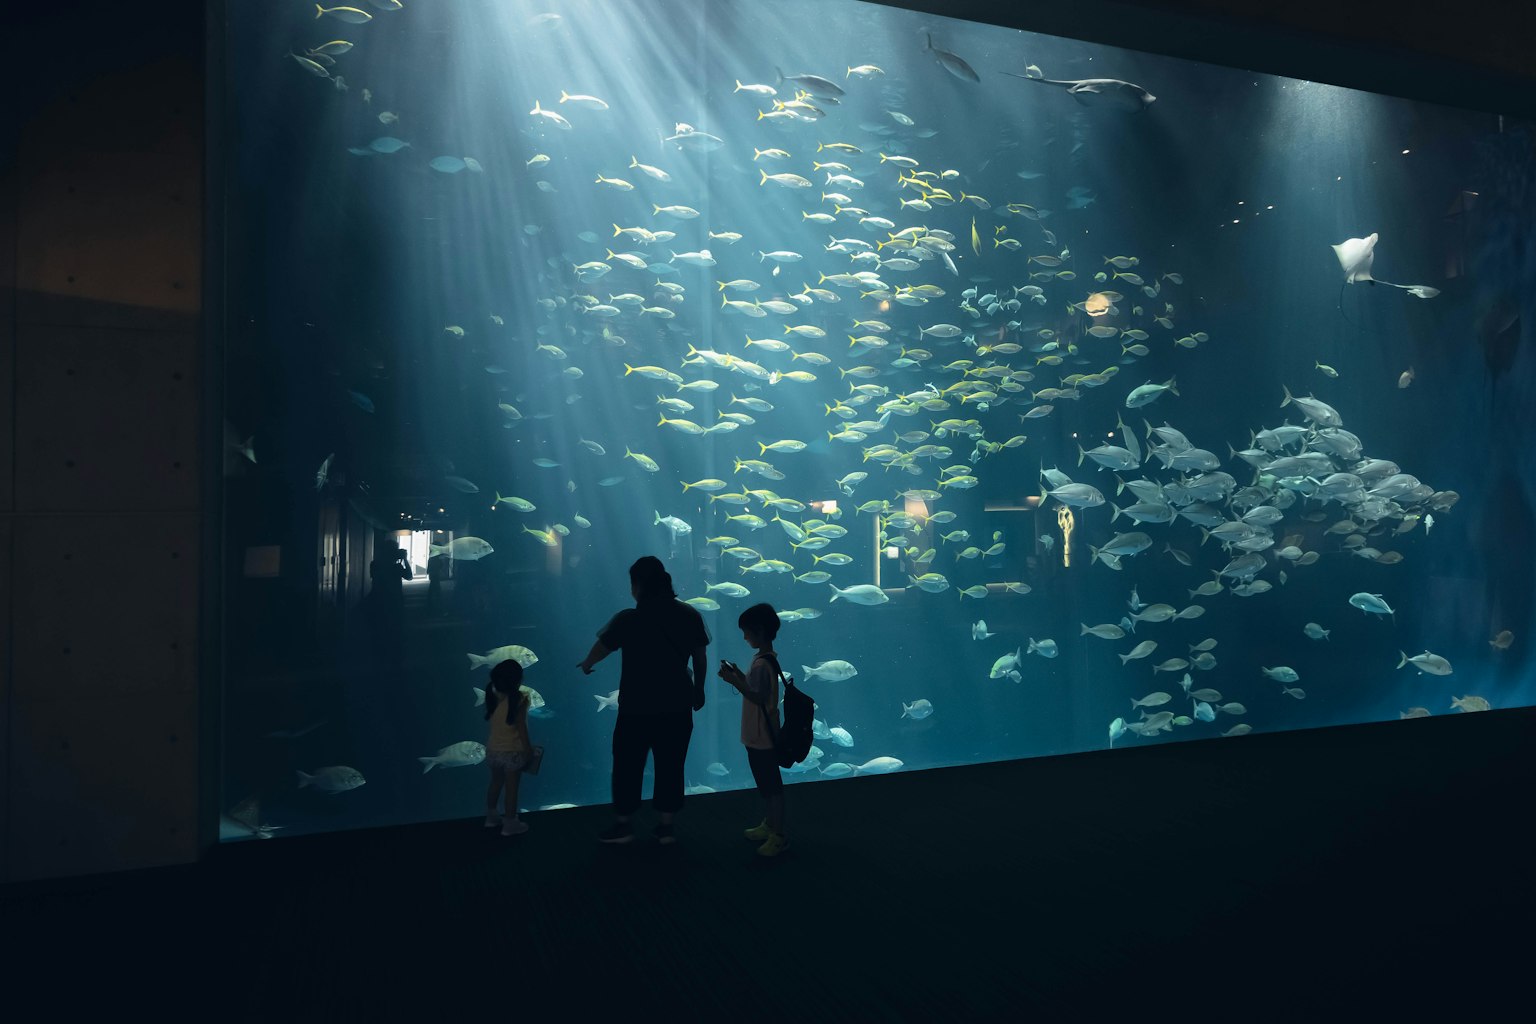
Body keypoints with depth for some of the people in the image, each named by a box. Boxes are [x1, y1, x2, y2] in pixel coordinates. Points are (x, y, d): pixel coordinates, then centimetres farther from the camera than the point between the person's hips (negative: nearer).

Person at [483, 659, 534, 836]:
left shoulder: (493, 696, -2)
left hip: (493, 749, 6)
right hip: (512, 751, -6)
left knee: (496, 783, 23)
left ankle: (491, 816, 36)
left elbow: (492, 721, 7)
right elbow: (521, 727, -16)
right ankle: (510, 824, 12)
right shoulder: (519, 699, -18)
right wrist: (528, 749, -8)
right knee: (511, 788, 4)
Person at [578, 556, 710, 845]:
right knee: (670, 766, 10)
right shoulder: (689, 614, -3)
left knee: (628, 765, 11)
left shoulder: (629, 619, -12)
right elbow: (699, 657, 4)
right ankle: (667, 826, 16)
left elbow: (602, 647, 4)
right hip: (676, 706, 3)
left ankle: (622, 825, 20)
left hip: (637, 707, -3)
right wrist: (699, 689, 18)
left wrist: (586, 665, 25)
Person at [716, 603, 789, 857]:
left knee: (771, 785, 0)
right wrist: (739, 674, 8)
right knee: (766, 782, 20)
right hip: (760, 735, 10)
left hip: (762, 737, -10)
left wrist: (734, 681, -28)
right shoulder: (766, 659, 8)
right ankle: (770, 824, 33)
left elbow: (758, 698, -26)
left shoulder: (761, 664, -24)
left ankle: (779, 834, 9)